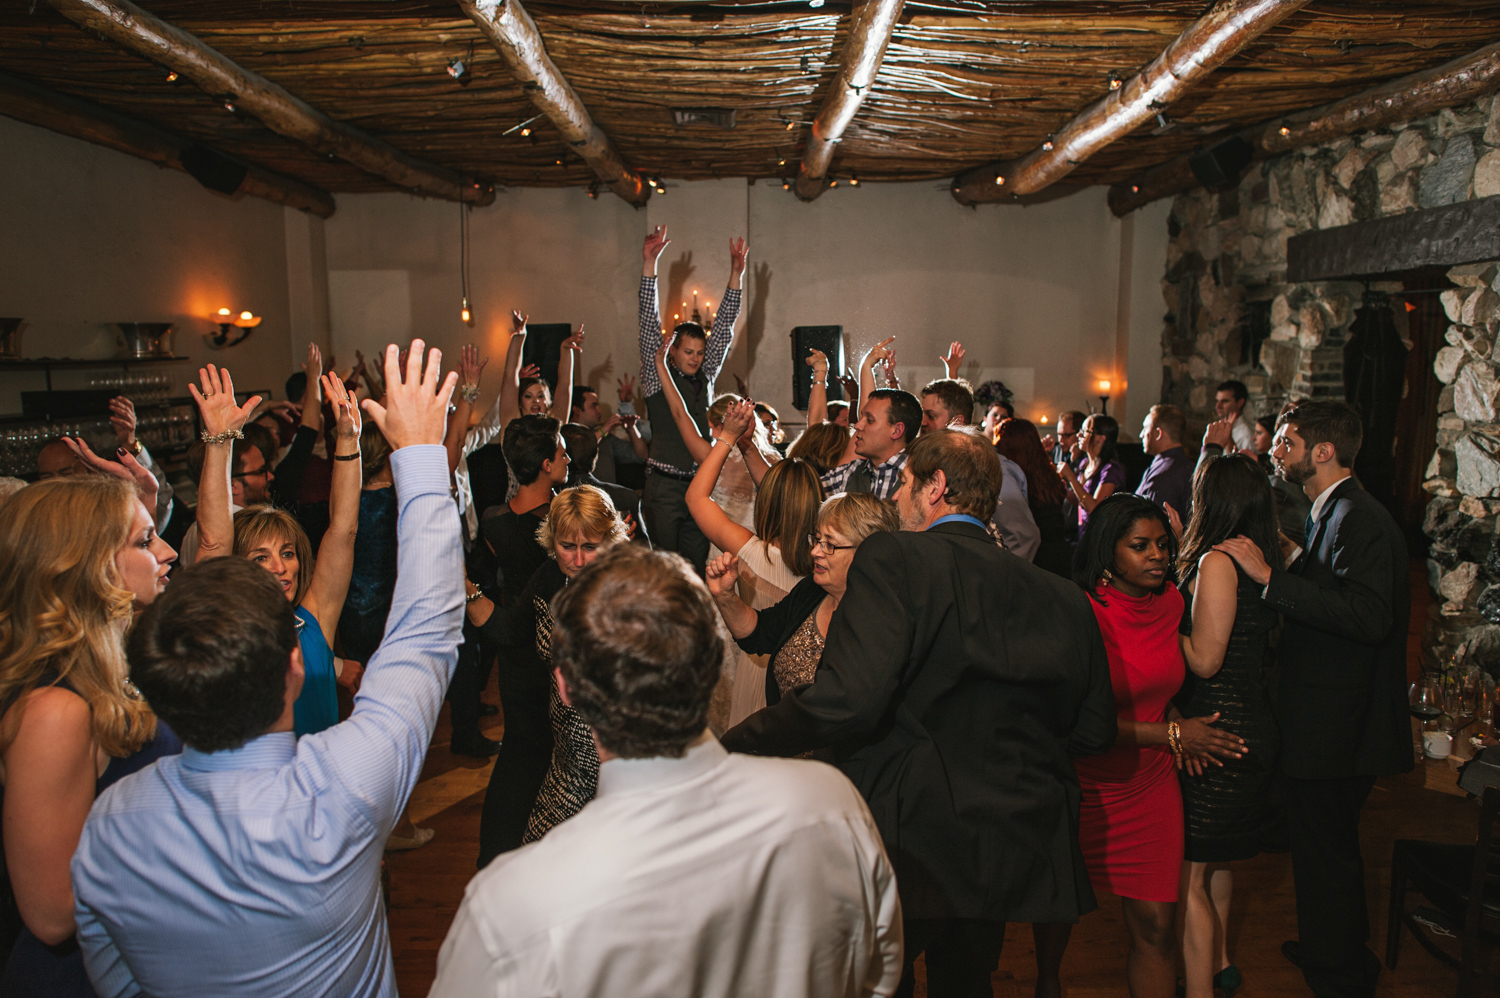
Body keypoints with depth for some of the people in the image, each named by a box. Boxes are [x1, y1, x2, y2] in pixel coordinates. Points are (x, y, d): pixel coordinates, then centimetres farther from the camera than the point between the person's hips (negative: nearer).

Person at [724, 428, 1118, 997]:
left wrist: (726, 749, -19)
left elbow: (845, 701, -27)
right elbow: (1096, 729, 8)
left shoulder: (893, 560, -17)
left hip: (910, 846, -6)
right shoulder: (1062, 598, 1)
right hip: (1008, 847, 6)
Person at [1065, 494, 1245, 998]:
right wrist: (1170, 734, -16)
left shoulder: (1170, 600, 0)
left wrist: (1176, 729, 2)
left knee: (1156, 925, -1)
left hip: (1150, 785, 4)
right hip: (1082, 783, -4)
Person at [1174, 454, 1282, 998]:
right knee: (1213, 859, 25)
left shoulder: (1217, 561, -19)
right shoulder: (1261, 559, 6)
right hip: (1251, 725, 10)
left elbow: (1204, 659, -22)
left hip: (1215, 730, -10)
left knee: (1187, 874, 0)